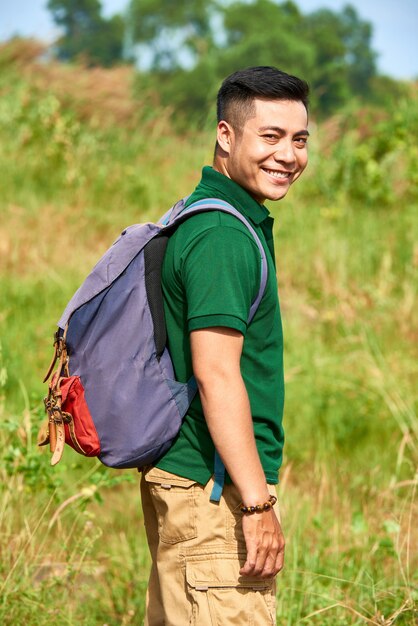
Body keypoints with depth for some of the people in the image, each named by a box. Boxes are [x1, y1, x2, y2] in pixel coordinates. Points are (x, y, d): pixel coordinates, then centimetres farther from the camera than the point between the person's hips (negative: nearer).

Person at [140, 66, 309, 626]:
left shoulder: (198, 219, 15)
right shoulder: (223, 235, -17)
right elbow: (215, 373, -24)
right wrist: (258, 505, -24)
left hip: (175, 475, 10)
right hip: (215, 492, -10)